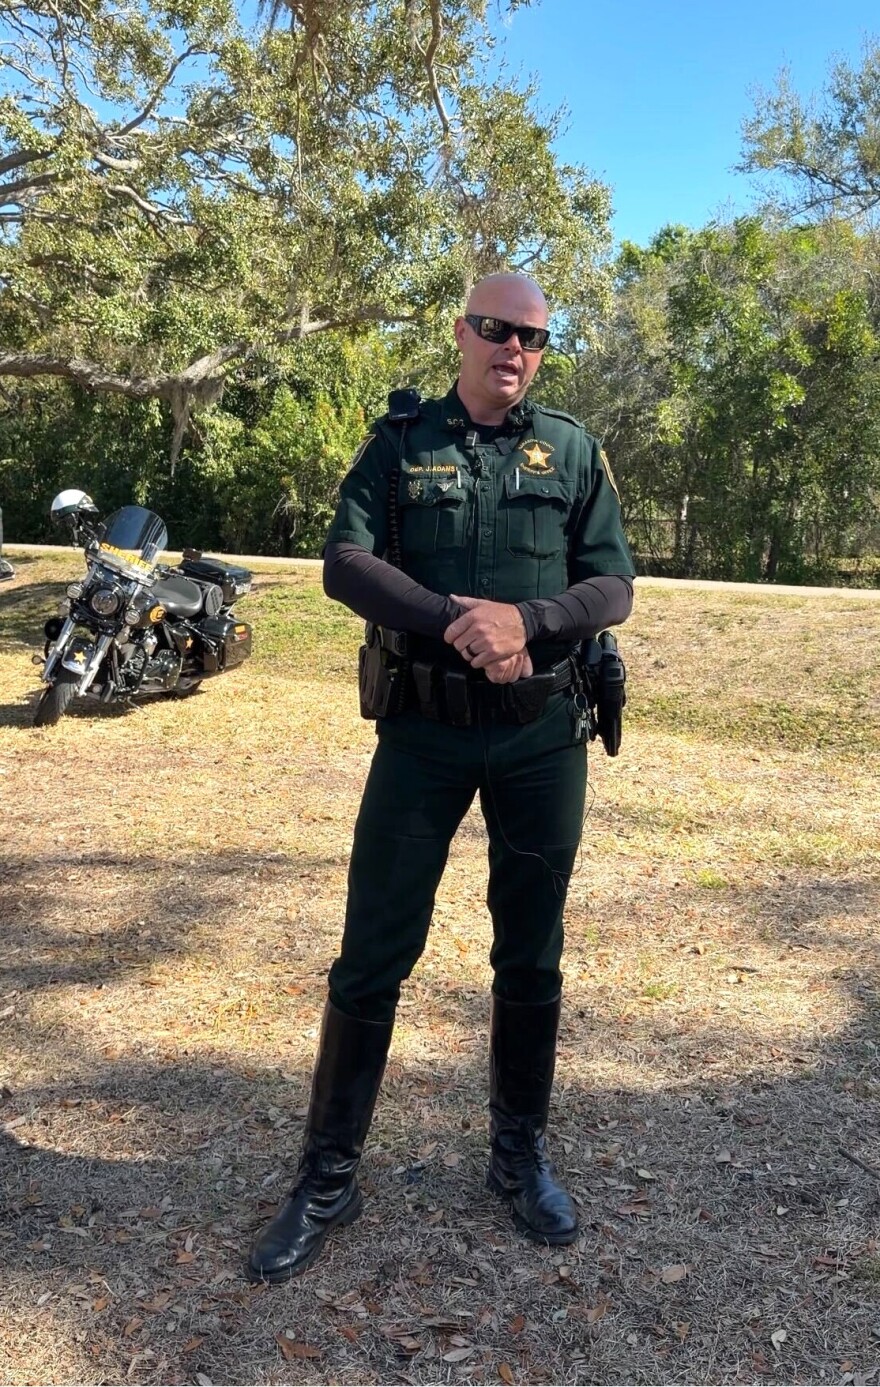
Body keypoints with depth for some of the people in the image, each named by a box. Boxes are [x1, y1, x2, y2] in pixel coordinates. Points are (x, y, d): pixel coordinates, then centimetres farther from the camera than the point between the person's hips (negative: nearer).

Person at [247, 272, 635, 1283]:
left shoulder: (574, 450, 6)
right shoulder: (400, 442, 4)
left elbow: (613, 587, 1)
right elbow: (345, 563, -8)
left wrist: (527, 620, -19)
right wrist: (457, 621, -22)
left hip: (543, 736, 1)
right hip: (423, 730, -1)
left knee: (530, 957, 12)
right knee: (373, 954, 3)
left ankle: (521, 1158, 32)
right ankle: (327, 1179, 20)